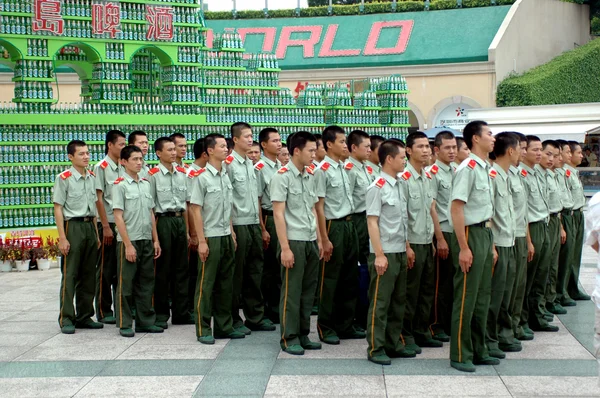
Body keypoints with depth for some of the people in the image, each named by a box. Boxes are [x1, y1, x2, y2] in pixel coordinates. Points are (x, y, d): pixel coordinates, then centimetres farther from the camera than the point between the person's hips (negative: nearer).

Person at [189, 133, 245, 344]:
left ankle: (224, 326, 20)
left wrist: (232, 233, 12)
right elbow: (196, 210, -11)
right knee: (206, 284, 0)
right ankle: (203, 329, 9)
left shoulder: (226, 176, 10)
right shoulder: (202, 177, -10)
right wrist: (201, 241, -15)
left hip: (226, 236, 7)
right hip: (211, 237, -7)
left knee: (226, 283, 11)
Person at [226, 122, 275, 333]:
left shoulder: (251, 165, 14)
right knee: (237, 274, 1)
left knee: (255, 272, 11)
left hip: (254, 224, 7)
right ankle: (233, 319, 10)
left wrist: (261, 225, 14)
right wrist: (230, 229, -16)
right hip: (238, 224, -7)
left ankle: (255, 316, 20)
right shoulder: (229, 164, -9)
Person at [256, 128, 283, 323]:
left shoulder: (282, 167, 12)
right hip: (270, 219, -7)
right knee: (270, 266, 0)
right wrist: (263, 230, -14)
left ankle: (278, 308, 20)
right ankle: (267, 309, 11)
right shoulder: (260, 168, -10)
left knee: (282, 265, 10)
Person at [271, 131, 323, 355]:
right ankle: (289, 338, 11)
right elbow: (278, 214, -14)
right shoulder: (282, 176, -11)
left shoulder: (310, 176, 11)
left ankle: (303, 335, 22)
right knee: (292, 292, 1)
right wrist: (285, 247, -17)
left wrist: (319, 240, 13)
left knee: (308, 291, 12)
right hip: (294, 241, -7)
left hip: (311, 241, 7)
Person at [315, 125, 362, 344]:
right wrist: (325, 239, -16)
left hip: (349, 225, 8)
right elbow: (319, 207, -14)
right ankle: (325, 327, 13)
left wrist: (350, 226, 11)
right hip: (334, 226, -8)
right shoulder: (323, 170, -13)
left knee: (350, 278, 13)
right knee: (330, 279, 1)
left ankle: (345, 325, 24)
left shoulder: (343, 168, 12)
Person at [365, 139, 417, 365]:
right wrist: (379, 255, -19)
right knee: (380, 302, -1)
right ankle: (375, 349, 7)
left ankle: (394, 344, 23)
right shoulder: (377, 188, -13)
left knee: (398, 301, 13)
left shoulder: (398, 185, 11)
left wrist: (407, 247, 17)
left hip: (400, 253, 8)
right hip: (385, 254, -8)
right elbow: (372, 222, -16)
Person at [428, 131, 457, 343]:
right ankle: (436, 325, 11)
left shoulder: (456, 172, 11)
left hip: (458, 231, 7)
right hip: (443, 232, -7)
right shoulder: (433, 173, -10)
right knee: (441, 280, 1)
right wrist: (440, 238, -15)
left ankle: (450, 322, 21)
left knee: (455, 279, 11)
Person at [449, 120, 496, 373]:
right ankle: (460, 355, 8)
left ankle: (478, 351, 25)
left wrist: (491, 243, 17)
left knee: (482, 296, 14)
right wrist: (464, 247, -21)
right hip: (471, 234, -9)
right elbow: (456, 209, -20)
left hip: (485, 233, 9)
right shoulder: (468, 168, -15)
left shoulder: (485, 169, 14)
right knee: (466, 297, -2)